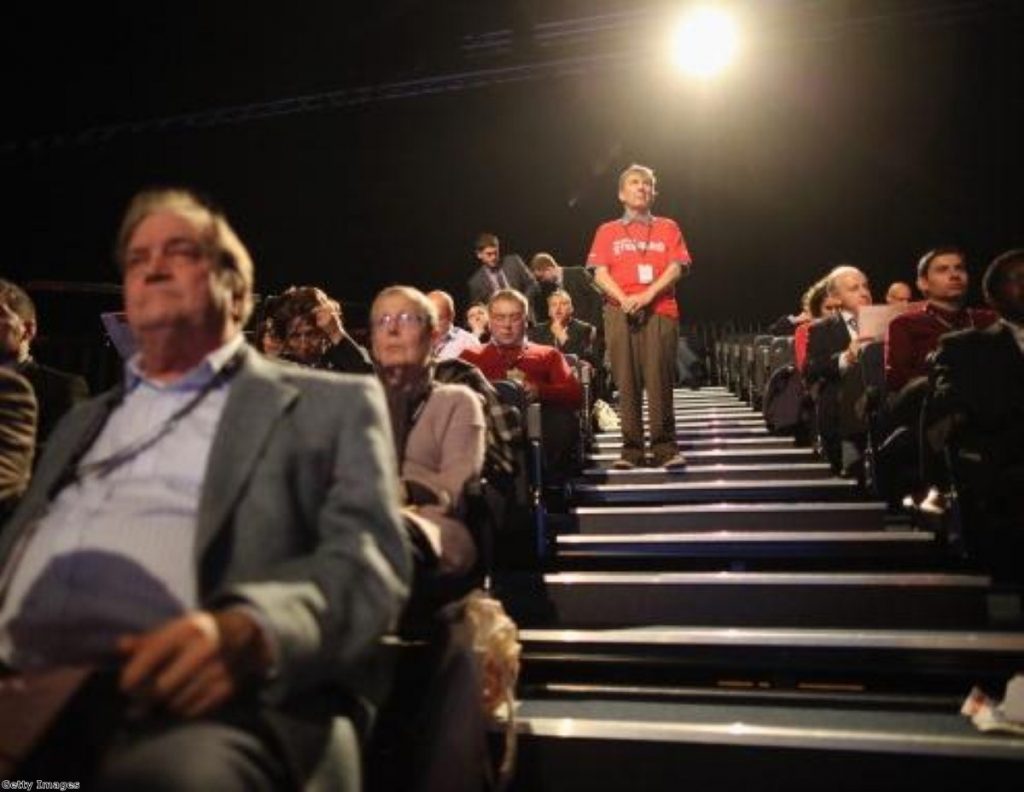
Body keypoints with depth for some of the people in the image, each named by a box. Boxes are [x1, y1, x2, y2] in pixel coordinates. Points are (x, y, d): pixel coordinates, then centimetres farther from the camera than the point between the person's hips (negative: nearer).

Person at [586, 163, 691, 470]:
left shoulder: (668, 228, 17)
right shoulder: (608, 231, 16)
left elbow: (676, 268, 5)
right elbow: (600, 274, 6)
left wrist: (648, 295, -11)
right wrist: (624, 298, -12)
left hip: (660, 310, 0)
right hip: (620, 312, 1)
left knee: (659, 380, -8)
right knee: (627, 382, -3)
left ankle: (665, 448, -6)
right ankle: (631, 449, 1)